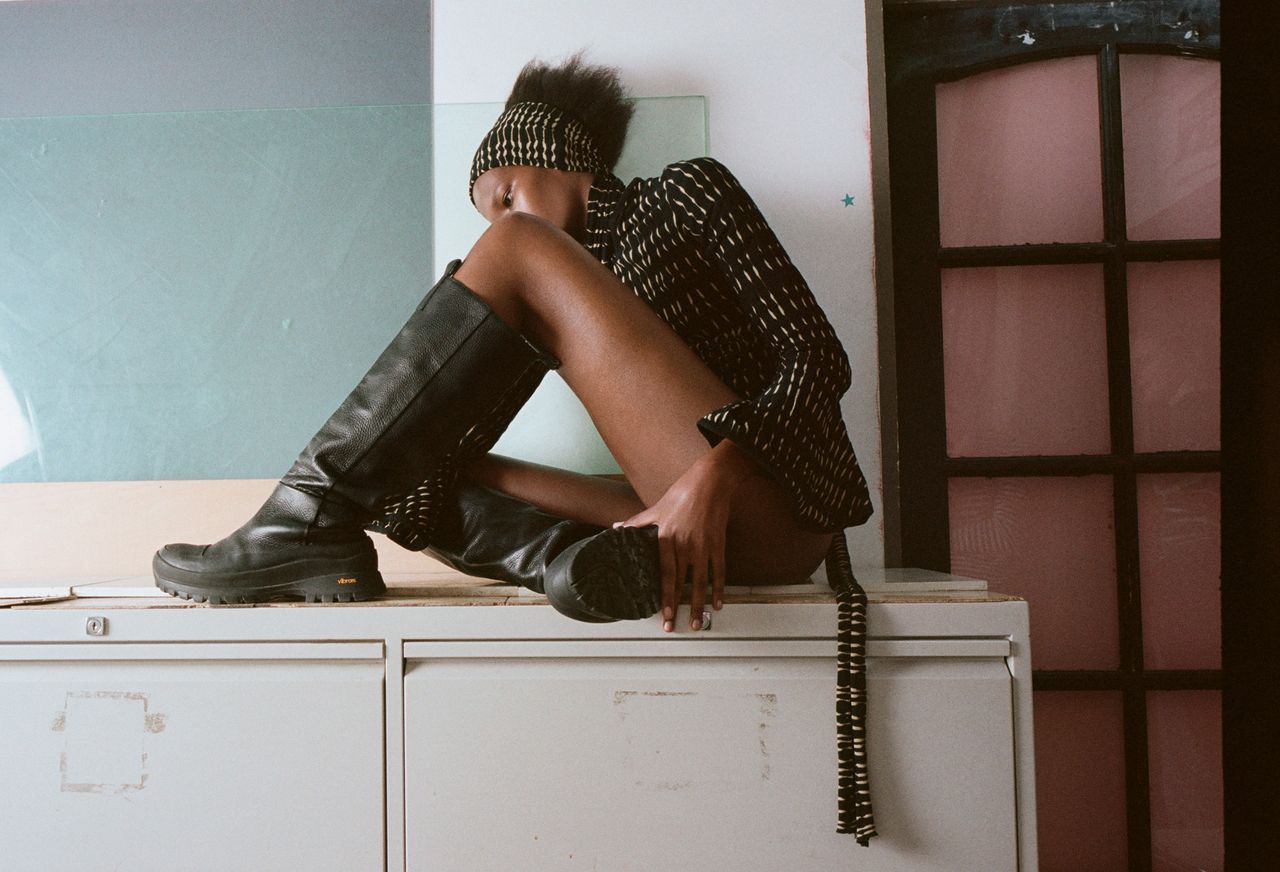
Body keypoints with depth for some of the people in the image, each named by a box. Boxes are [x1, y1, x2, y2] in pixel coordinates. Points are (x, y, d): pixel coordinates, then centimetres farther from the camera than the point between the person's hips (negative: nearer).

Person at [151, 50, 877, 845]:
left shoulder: (686, 193, 8)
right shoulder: (557, 300, 24)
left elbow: (819, 357, -5)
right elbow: (457, 428, 15)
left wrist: (714, 469, -21)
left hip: (771, 506, -7)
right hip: (687, 517, 7)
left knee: (521, 254, -11)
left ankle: (309, 524, -14)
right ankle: (567, 556, -26)